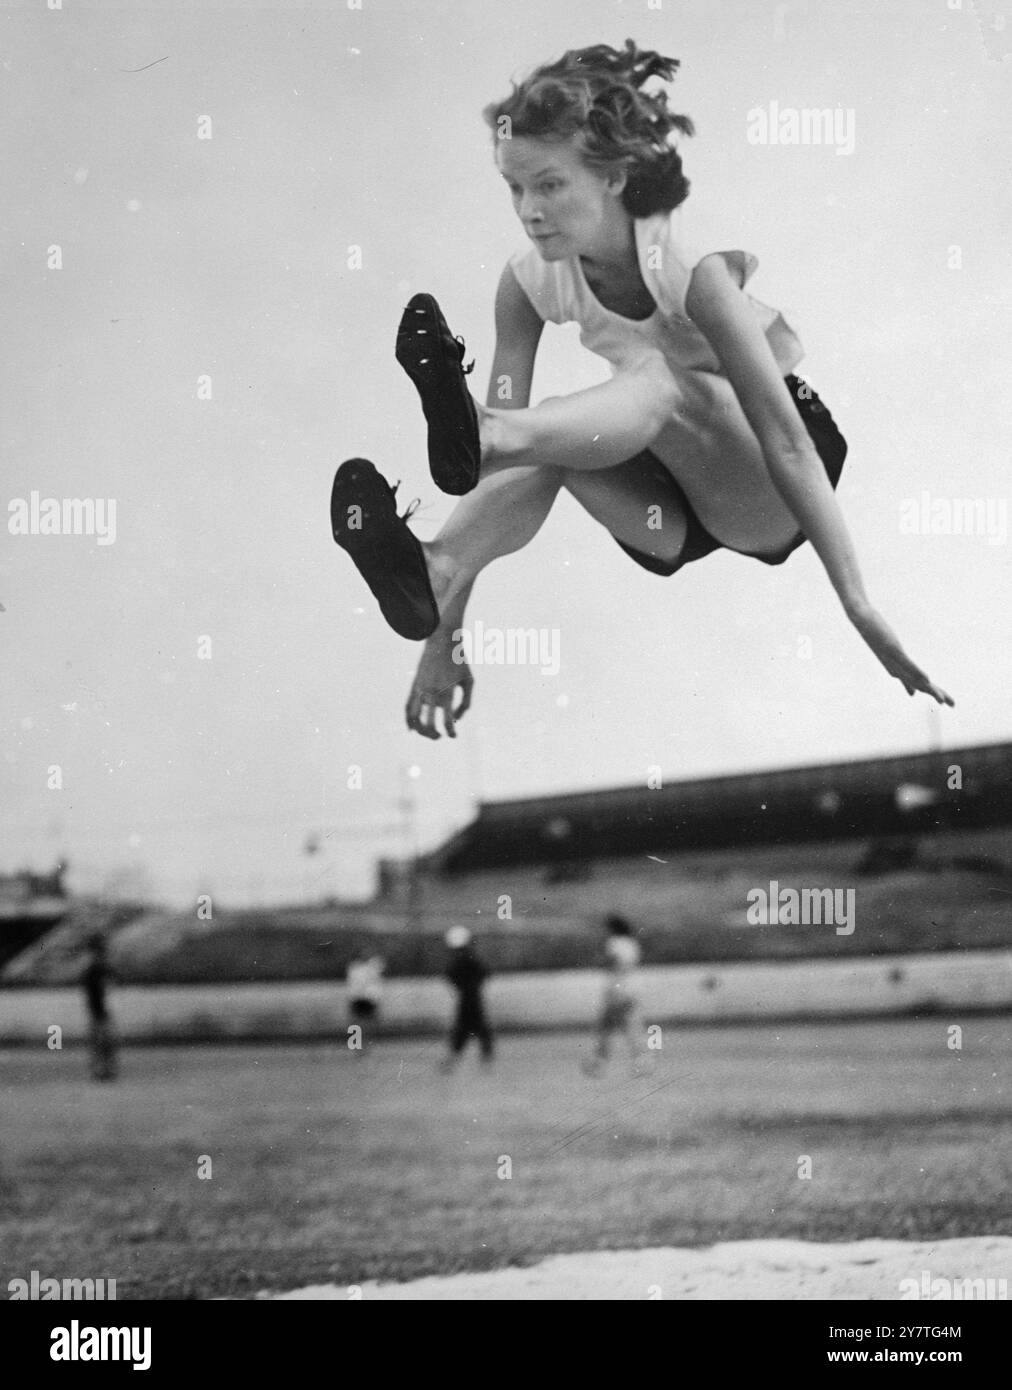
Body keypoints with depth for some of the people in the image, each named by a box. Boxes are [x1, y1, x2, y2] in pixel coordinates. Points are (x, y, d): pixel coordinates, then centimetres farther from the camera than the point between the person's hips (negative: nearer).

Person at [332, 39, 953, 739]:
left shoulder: (694, 264, -23)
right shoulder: (530, 280, -9)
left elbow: (785, 439, -28)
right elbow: (506, 428, -15)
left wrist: (861, 609, -34)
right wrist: (445, 637, -23)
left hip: (770, 497, -4)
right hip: (675, 525, 4)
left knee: (658, 382, -35)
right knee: (544, 441, -28)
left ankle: (474, 438, -59)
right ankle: (437, 571, -52)